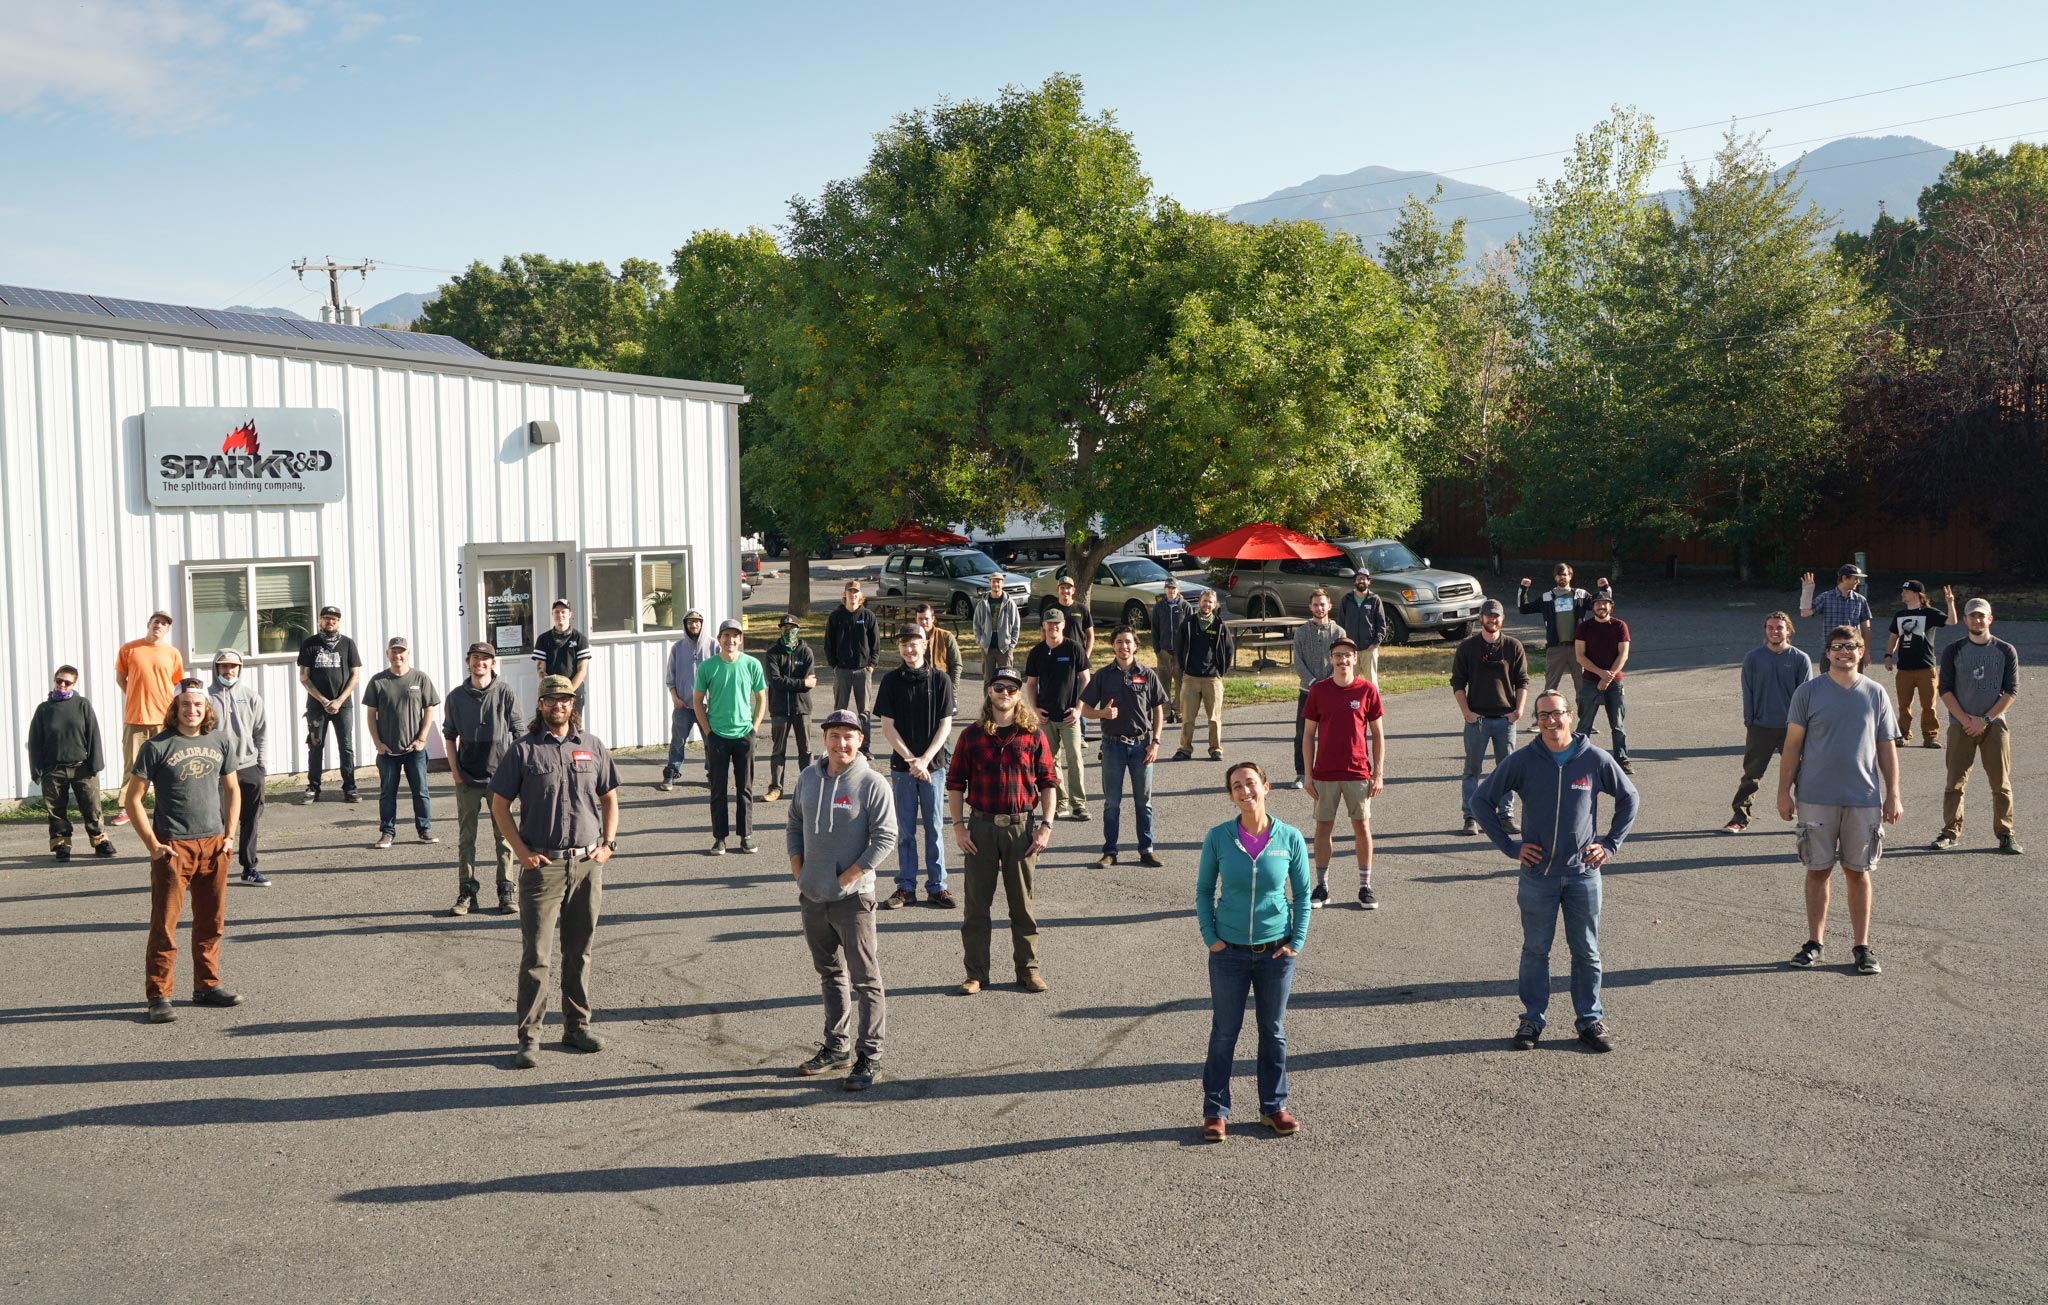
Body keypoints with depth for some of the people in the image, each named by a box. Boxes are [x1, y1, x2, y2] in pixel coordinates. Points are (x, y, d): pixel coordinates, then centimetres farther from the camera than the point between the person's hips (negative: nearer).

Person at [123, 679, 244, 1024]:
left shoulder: (218, 741, 8)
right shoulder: (157, 746, -6)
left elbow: (232, 789, 18)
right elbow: (132, 798, -4)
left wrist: (230, 835, 8)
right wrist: (152, 845, -8)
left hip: (214, 845, 5)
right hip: (173, 847, -5)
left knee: (211, 923, 12)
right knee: (164, 925, -3)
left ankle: (207, 985, 24)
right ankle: (158, 996, 3)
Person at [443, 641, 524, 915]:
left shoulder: (505, 693, -2)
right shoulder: (457, 696, 4)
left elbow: (517, 733, 2)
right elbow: (450, 735, 12)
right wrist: (454, 768, 3)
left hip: (500, 774, -2)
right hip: (467, 778, 2)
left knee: (503, 835, 4)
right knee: (466, 836, 4)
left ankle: (505, 892, 12)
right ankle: (466, 893, 11)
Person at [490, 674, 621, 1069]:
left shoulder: (592, 746, 8)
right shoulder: (523, 750, -2)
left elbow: (609, 798, 16)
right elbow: (499, 806, 1)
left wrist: (608, 843, 4)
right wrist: (522, 851, -7)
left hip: (588, 863, 3)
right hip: (543, 864, -3)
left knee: (580, 951, 12)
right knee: (535, 955, -4)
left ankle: (577, 1025, 23)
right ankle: (529, 1038, 0)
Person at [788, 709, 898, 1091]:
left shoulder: (872, 783, -11)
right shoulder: (808, 777, 7)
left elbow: (885, 837, -13)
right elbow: (794, 824, 17)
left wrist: (846, 878, -14)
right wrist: (797, 869, 6)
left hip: (852, 898, -6)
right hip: (811, 897, 6)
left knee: (866, 979, -1)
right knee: (830, 973, 18)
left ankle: (869, 1056, 5)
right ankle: (837, 1046, 30)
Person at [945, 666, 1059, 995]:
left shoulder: (1033, 736, 2)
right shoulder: (972, 735, 2)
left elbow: (1048, 782, 4)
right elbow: (955, 783, 4)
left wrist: (1046, 826, -4)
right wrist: (958, 826, -3)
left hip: (1022, 827, 0)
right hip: (981, 827, 0)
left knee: (1022, 903, 8)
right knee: (977, 903, 4)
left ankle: (1028, 970, 19)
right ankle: (976, 973, 13)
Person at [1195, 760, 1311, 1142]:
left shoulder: (1290, 838, -7)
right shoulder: (1218, 838, -8)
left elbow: (1302, 894, 3)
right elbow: (1203, 891, 3)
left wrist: (1296, 941, -3)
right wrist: (1210, 937, -4)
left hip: (1276, 952, 1)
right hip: (1229, 952, -1)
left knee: (1274, 1031, 13)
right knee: (1224, 1032, 7)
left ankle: (1273, 1107, 28)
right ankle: (1215, 1111, 18)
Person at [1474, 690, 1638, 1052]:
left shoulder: (1595, 760, -4)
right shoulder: (1521, 761, -6)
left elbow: (1629, 798, 11)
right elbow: (1482, 800, 2)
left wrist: (1611, 844, 3)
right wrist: (1509, 845, -2)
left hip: (1583, 873, 0)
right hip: (1538, 874, 0)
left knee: (1587, 952, 9)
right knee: (1535, 951, 8)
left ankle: (1591, 1021, 19)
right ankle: (1532, 1019, 19)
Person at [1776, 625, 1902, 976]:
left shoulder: (1876, 694, 6)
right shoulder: (1808, 692, 0)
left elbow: (1887, 748, 9)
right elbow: (1792, 745, 2)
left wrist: (1893, 794, 4)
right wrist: (1784, 791, -2)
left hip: (1864, 799, 1)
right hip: (1816, 798, -1)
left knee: (1858, 872, 6)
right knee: (1818, 870, 5)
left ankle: (1862, 946, 15)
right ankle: (1814, 943, 16)